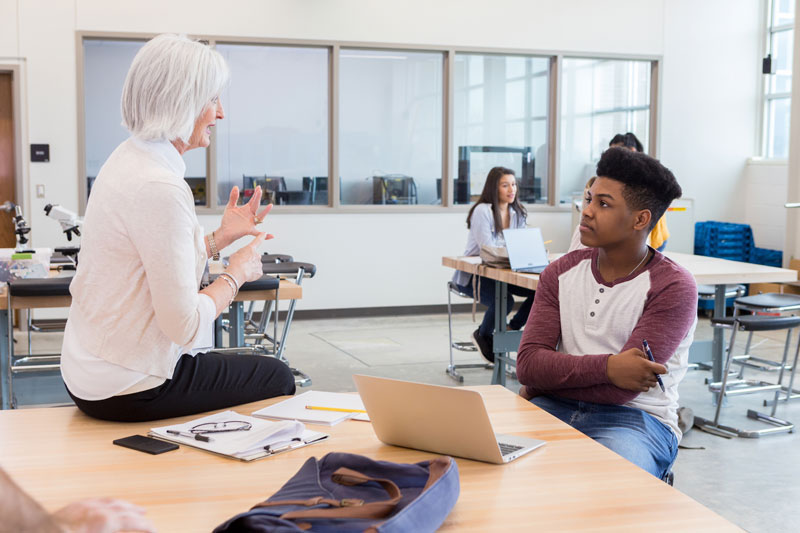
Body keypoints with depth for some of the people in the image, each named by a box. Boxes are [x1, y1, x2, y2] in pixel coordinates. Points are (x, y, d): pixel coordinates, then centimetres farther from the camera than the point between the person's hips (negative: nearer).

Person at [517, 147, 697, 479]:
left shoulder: (673, 288, -5)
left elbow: (623, 388, -14)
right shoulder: (562, 273, 9)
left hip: (638, 418, -4)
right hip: (553, 409, 4)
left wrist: (537, 388, -3)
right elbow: (528, 363, -3)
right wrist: (606, 367, -19)